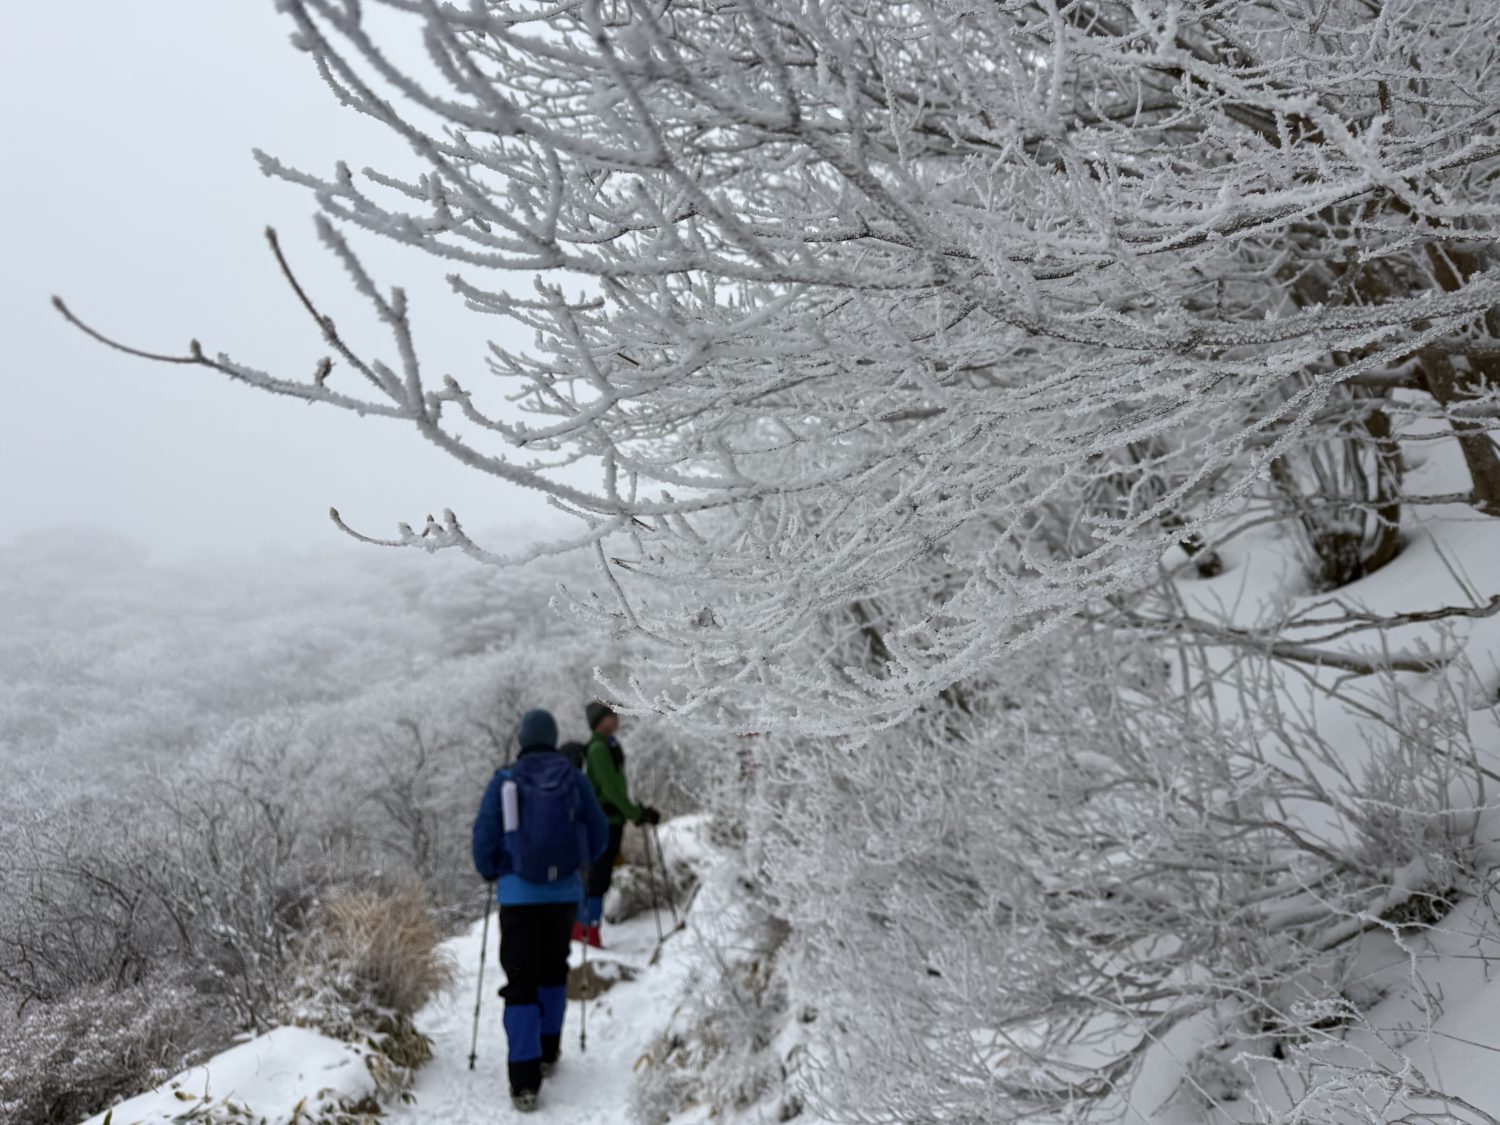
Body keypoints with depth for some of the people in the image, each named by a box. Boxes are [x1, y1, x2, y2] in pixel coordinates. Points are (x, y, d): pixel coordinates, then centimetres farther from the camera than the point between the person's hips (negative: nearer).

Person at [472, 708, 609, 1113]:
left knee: (521, 984, 2)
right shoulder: (575, 780, -1)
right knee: (553, 970, 24)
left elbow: (484, 839, -5)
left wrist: (491, 874, 15)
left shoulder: (504, 781, -5)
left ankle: (524, 1081, -7)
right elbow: (599, 836, 3)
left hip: (517, 895, -2)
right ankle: (547, 1053, 35)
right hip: (563, 893, 2)